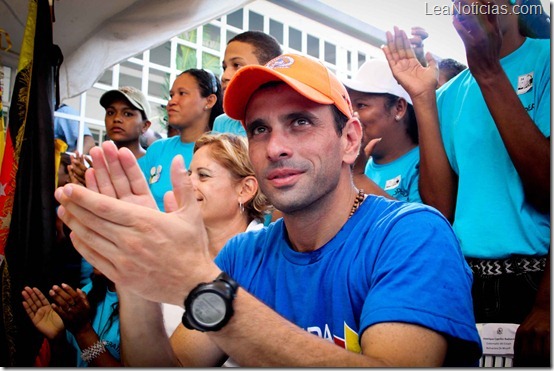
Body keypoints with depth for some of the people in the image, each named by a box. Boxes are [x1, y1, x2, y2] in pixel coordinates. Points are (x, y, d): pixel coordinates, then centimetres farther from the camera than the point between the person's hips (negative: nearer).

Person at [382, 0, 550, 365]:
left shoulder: (545, 58, -3)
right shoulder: (448, 96, 8)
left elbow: (548, 190, -15)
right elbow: (440, 209, -3)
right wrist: (422, 99, -5)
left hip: (537, 279, -4)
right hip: (464, 283, 4)